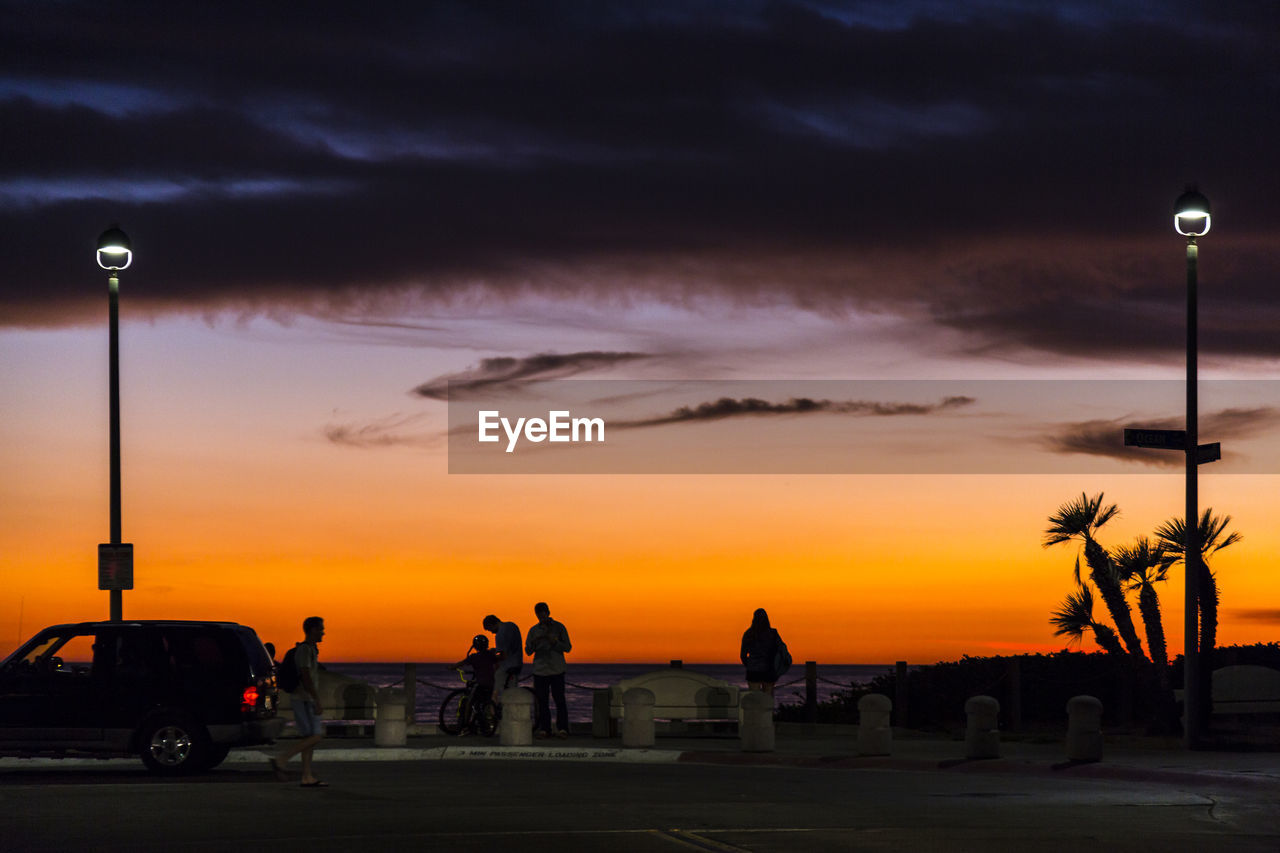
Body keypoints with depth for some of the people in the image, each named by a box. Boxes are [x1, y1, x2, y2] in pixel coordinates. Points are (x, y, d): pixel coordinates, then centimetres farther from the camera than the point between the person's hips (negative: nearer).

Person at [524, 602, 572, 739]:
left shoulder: (559, 628, 3)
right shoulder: (534, 630, 10)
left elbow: (568, 647, 1)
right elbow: (528, 651, 6)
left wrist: (555, 642, -17)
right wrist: (533, 643, -16)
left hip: (557, 670, -2)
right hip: (540, 671, 2)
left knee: (559, 699, -8)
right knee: (542, 701, 0)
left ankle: (562, 728, -6)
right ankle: (544, 729, 4)